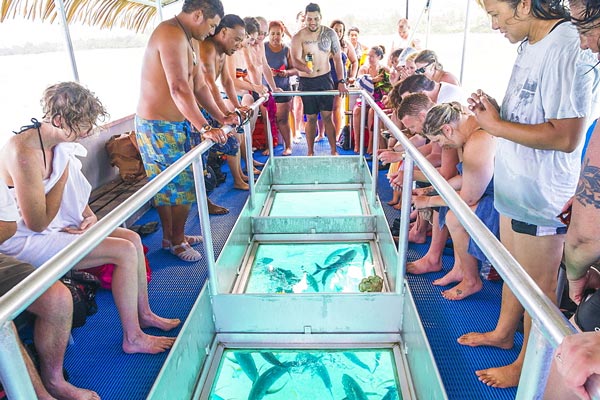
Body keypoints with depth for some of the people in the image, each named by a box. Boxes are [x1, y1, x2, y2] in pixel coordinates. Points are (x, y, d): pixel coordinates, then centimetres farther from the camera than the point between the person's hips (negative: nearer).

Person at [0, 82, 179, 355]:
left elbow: (73, 191, 16)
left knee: (132, 238, 2)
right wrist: (62, 173, -20)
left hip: (55, 228, 9)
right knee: (125, 251, -19)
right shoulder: (24, 153, -27)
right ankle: (132, 339, -4)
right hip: (25, 242, -9)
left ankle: (144, 314, 17)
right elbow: (38, 223, -25)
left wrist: (88, 215, -3)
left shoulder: (58, 144, 1)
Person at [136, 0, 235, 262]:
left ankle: (171, 236, 29)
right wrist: (204, 128, -30)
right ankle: (177, 241, 15)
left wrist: (221, 118, 9)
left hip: (177, 124, 10)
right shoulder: (172, 35, -19)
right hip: (158, 126, -10)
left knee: (168, 186, 16)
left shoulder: (191, 41, 14)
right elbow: (179, 89, -29)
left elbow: (200, 86, 16)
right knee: (183, 184, -2)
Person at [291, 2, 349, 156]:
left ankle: (334, 151, 7)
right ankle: (310, 152, 18)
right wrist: (305, 68, -44)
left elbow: (338, 58, 3)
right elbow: (295, 61, -22)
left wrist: (341, 81, -5)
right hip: (306, 82, 0)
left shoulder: (330, 33, -1)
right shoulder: (298, 37, -7)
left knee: (327, 116, -2)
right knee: (311, 118, 6)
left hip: (325, 79, 1)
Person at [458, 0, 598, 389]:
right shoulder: (532, 43, 8)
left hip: (542, 195, -9)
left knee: (538, 285, 8)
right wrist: (494, 111, 0)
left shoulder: (567, 48, -21)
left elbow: (565, 136, -27)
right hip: (515, 186, 9)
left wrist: (497, 126, -19)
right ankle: (503, 332, 44)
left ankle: (529, 365, 28)